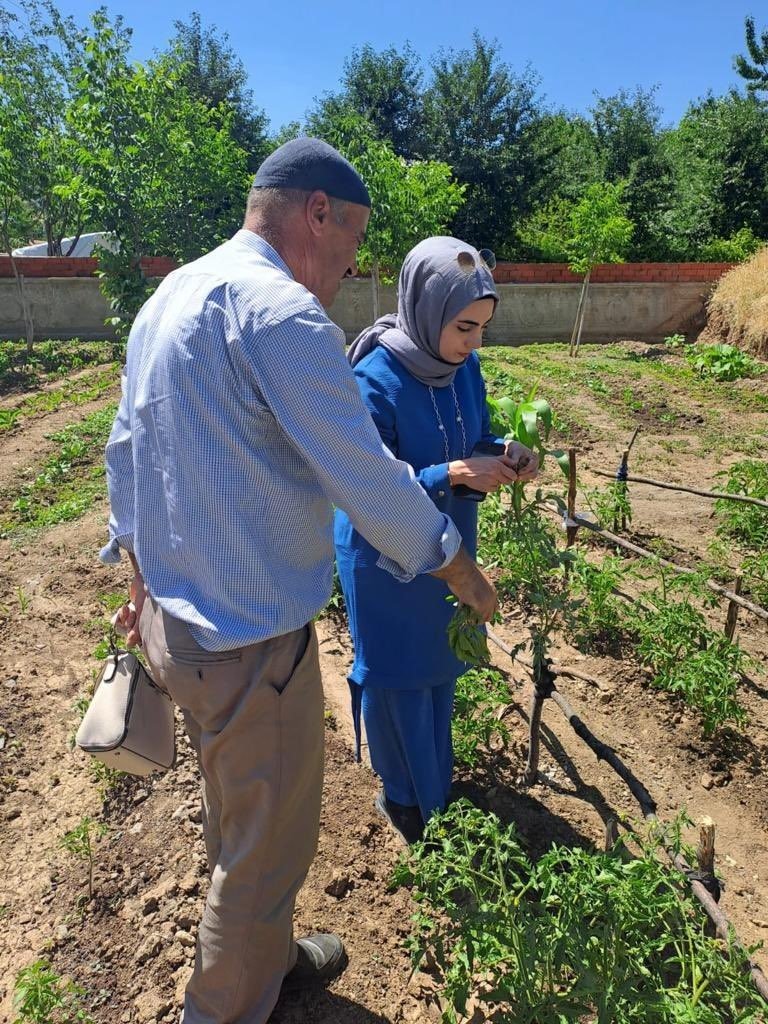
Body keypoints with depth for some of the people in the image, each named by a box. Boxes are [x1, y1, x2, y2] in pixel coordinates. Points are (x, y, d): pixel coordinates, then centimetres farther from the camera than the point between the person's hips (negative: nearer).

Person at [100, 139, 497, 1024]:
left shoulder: (167, 298, 9)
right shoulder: (282, 312, -21)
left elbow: (123, 453, 14)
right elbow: (368, 479, -21)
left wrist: (145, 576, 23)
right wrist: (458, 569, -4)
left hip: (173, 618, 10)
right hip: (248, 642, -10)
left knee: (234, 818, 29)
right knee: (269, 848, 14)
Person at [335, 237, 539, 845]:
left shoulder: (465, 366, -6)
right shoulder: (374, 382, -26)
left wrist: (504, 455, -16)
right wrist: (453, 475, -32)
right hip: (385, 556, -6)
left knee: (441, 667, 22)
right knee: (395, 677, 12)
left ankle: (435, 781, 47)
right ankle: (404, 798, 37)